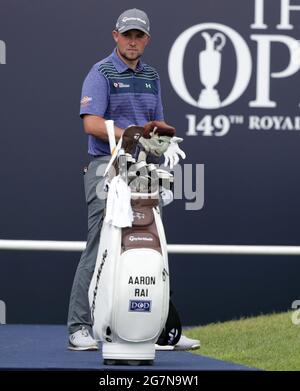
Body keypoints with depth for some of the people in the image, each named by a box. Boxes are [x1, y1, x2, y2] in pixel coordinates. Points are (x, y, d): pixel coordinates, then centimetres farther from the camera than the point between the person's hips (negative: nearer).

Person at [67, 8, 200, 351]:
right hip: (107, 168, -7)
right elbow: (92, 123, -16)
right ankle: (79, 329, -5)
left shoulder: (151, 76, 19)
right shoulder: (101, 73, -4)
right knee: (99, 249, -9)